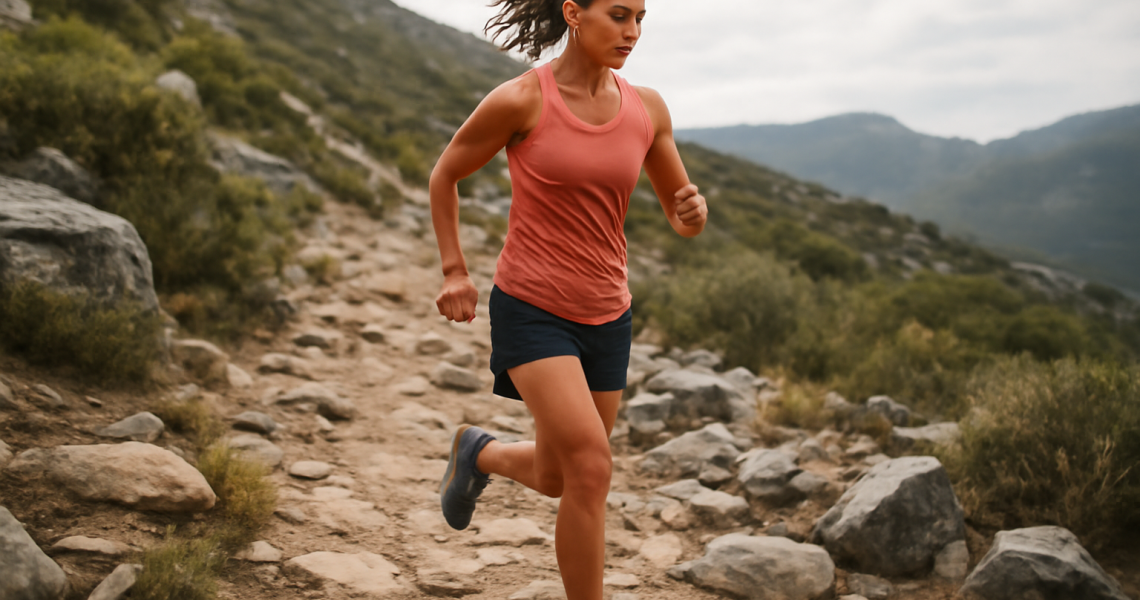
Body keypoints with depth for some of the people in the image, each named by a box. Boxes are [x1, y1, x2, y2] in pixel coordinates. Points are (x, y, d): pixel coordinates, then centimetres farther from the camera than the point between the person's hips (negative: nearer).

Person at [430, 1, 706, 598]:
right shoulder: (518, 100, -13)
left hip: (605, 318, 5)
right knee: (592, 467, -20)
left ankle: (477, 451, 49)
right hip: (530, 308, -5)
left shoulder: (647, 108, 0)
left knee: (554, 480, 16)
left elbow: (682, 217, 8)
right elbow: (445, 174, 2)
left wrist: (694, 211, -16)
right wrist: (454, 272, -2)